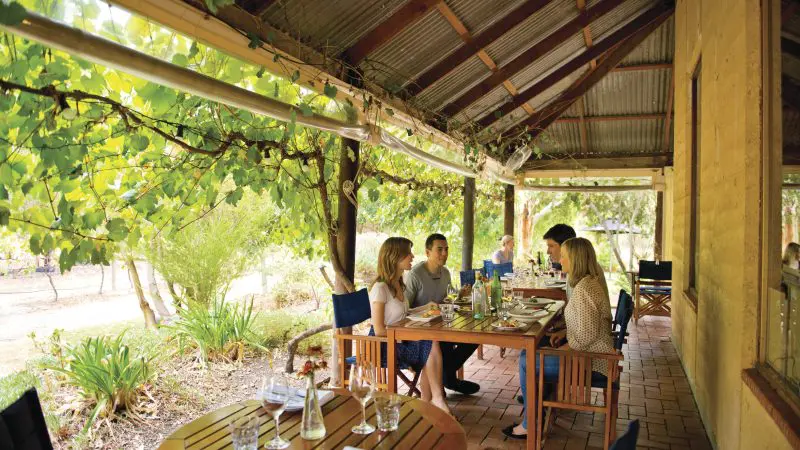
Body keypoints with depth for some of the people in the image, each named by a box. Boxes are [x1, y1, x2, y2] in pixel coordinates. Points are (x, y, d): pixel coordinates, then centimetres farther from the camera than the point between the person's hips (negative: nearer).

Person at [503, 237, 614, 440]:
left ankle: (529, 426, 9)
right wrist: (565, 333, 5)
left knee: (527, 362, -6)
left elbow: (587, 335, -27)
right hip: (588, 352, 10)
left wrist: (562, 350, -14)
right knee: (527, 352, 12)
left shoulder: (584, 288, -25)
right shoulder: (590, 281, 7)